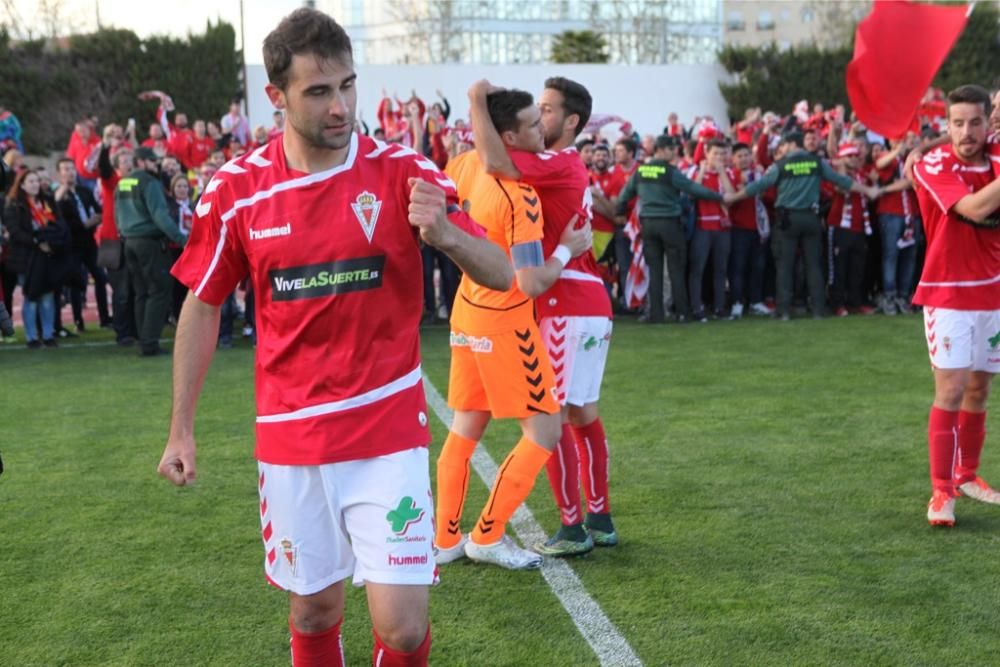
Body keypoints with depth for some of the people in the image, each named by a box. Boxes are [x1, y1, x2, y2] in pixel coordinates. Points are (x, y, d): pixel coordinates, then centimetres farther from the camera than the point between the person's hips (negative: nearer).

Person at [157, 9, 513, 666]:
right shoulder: (236, 189, -4)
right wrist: (181, 429, 8)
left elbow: (500, 274, -8)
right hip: (291, 441, 2)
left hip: (388, 433, -1)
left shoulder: (402, 172, -8)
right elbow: (202, 308, 8)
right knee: (313, 610, 13)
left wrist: (444, 233, -30)